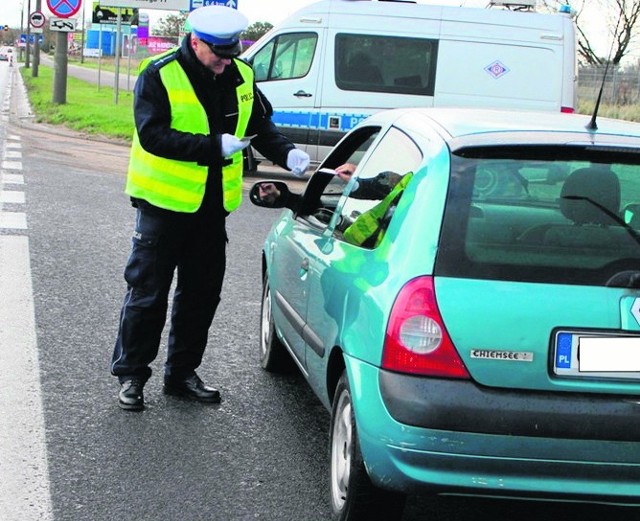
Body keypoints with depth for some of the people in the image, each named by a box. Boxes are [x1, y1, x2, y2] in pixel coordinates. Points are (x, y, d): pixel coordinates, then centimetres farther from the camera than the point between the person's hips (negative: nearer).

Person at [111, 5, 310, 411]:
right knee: (148, 293, 0)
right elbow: (152, 136, -22)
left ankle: (182, 373, 25)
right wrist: (215, 146, -27)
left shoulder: (241, 76, 3)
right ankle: (131, 374, 12)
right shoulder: (160, 75, -14)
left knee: (202, 294, 12)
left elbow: (262, 126, 11)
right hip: (165, 202, -5)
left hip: (212, 206, 6)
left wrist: (288, 154, -9)